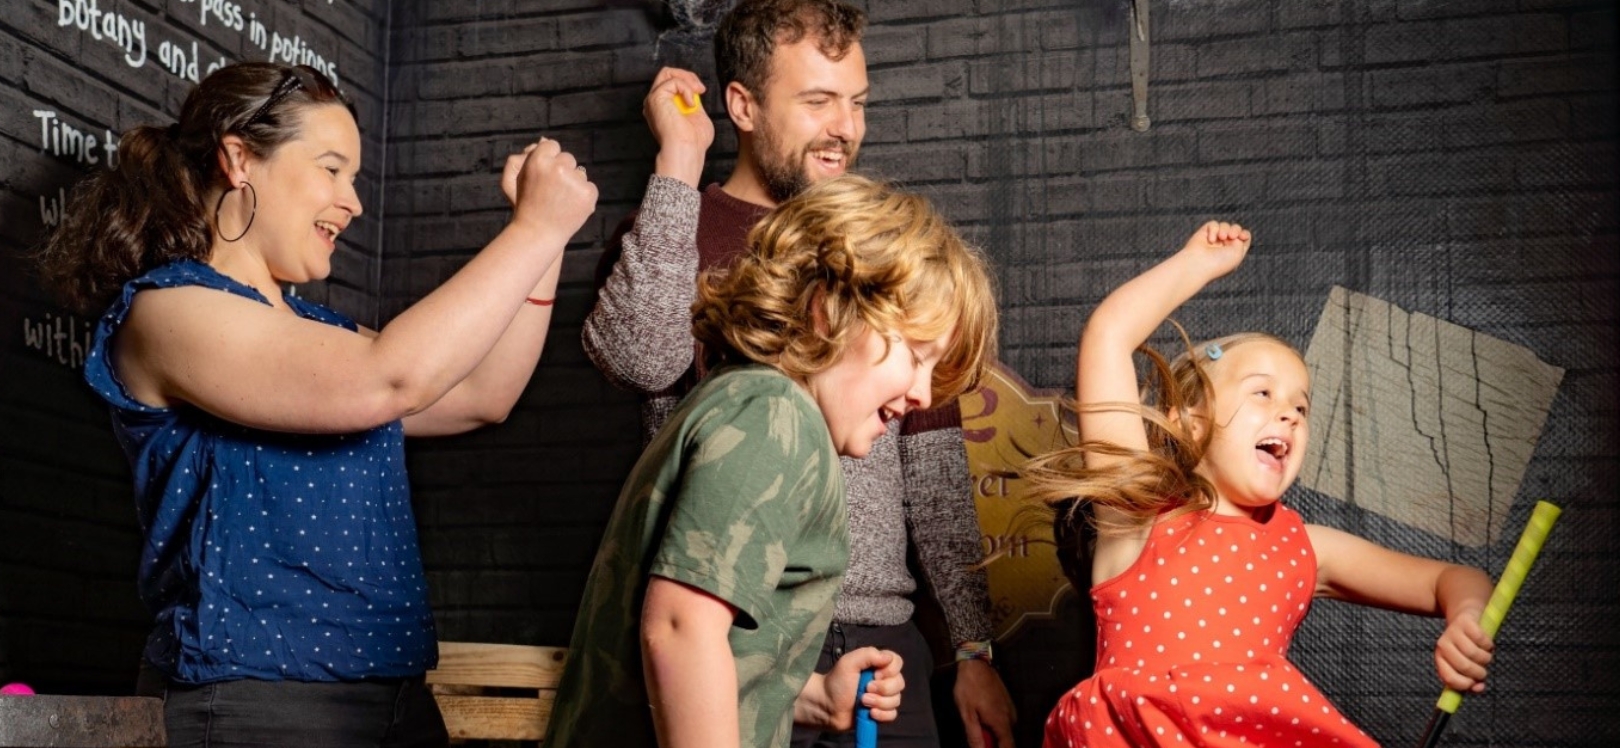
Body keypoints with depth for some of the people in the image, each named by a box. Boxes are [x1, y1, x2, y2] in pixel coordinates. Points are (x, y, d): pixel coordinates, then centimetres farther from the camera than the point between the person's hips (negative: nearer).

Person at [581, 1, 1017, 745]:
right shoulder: (672, 233, 4)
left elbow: (935, 471, 11)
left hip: (880, 638, 3)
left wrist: (974, 651, 6)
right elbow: (637, 357, -18)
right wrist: (679, 159, -12)